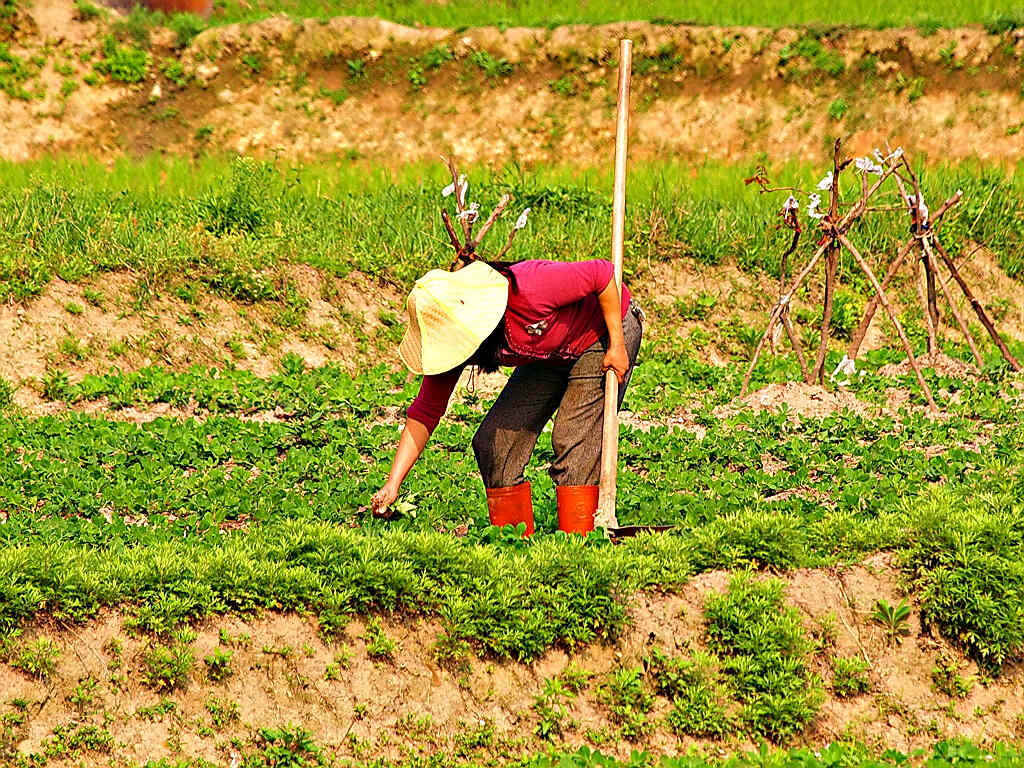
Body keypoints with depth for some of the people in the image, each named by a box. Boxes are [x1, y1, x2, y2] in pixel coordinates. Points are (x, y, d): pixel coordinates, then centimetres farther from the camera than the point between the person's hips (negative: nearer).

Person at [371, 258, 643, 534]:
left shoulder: (526, 292, -40)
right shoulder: (452, 339, -20)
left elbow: (602, 272, -29)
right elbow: (424, 413, -14)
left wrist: (617, 346, -23)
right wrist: (393, 483, -21)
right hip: (550, 354, 6)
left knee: (573, 438, -20)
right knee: (492, 442, -6)